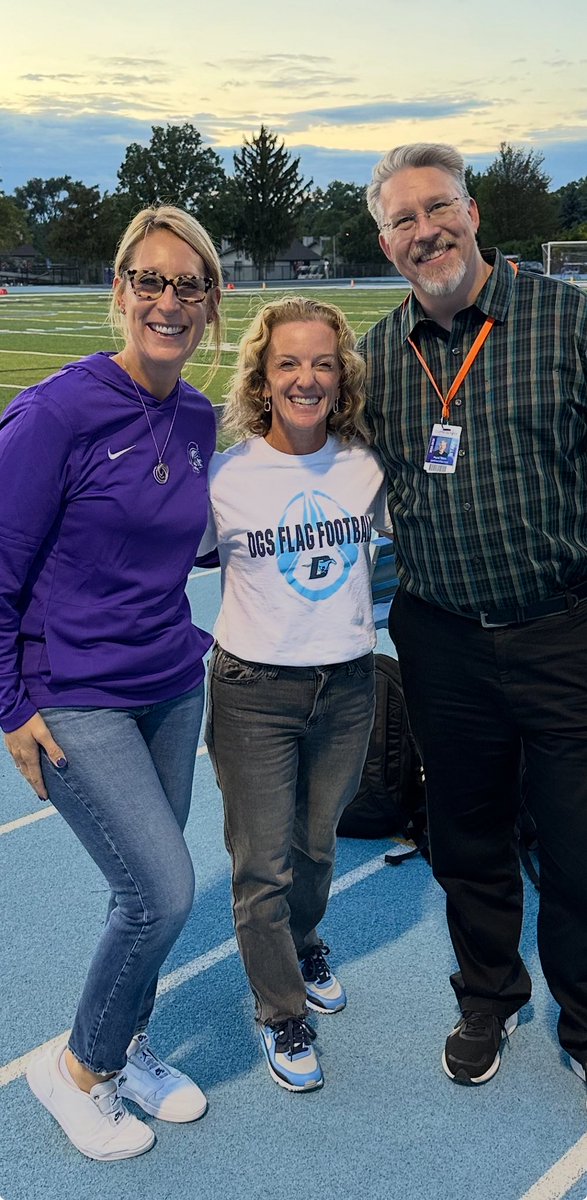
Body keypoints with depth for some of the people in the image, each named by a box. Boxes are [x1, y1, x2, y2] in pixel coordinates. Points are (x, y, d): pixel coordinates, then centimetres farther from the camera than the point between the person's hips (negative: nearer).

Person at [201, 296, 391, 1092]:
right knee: (263, 865, 8)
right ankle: (281, 1012, 32)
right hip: (253, 691, -3)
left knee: (317, 844, 21)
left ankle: (304, 944, 53)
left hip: (347, 685, 3)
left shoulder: (367, 467, -5)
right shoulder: (224, 475, -12)